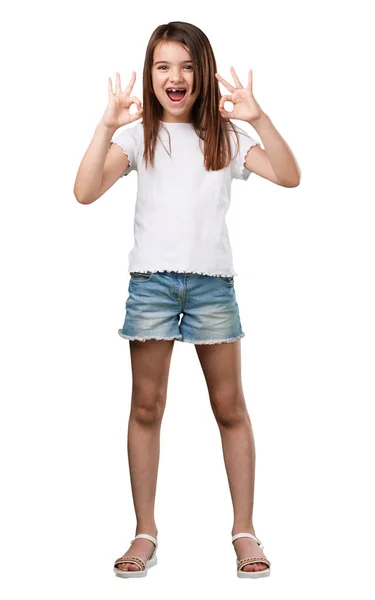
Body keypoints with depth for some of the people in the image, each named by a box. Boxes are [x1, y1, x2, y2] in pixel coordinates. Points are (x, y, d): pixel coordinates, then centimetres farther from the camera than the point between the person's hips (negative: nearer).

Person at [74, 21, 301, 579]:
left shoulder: (225, 136, 6)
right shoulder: (139, 135, 3)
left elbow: (289, 177, -7)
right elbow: (86, 192, -10)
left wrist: (258, 117, -18)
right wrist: (107, 125, -19)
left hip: (212, 281, 1)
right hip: (151, 281, 0)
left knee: (230, 407, 5)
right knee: (146, 407, 5)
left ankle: (244, 530, 16)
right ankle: (145, 534, 15)